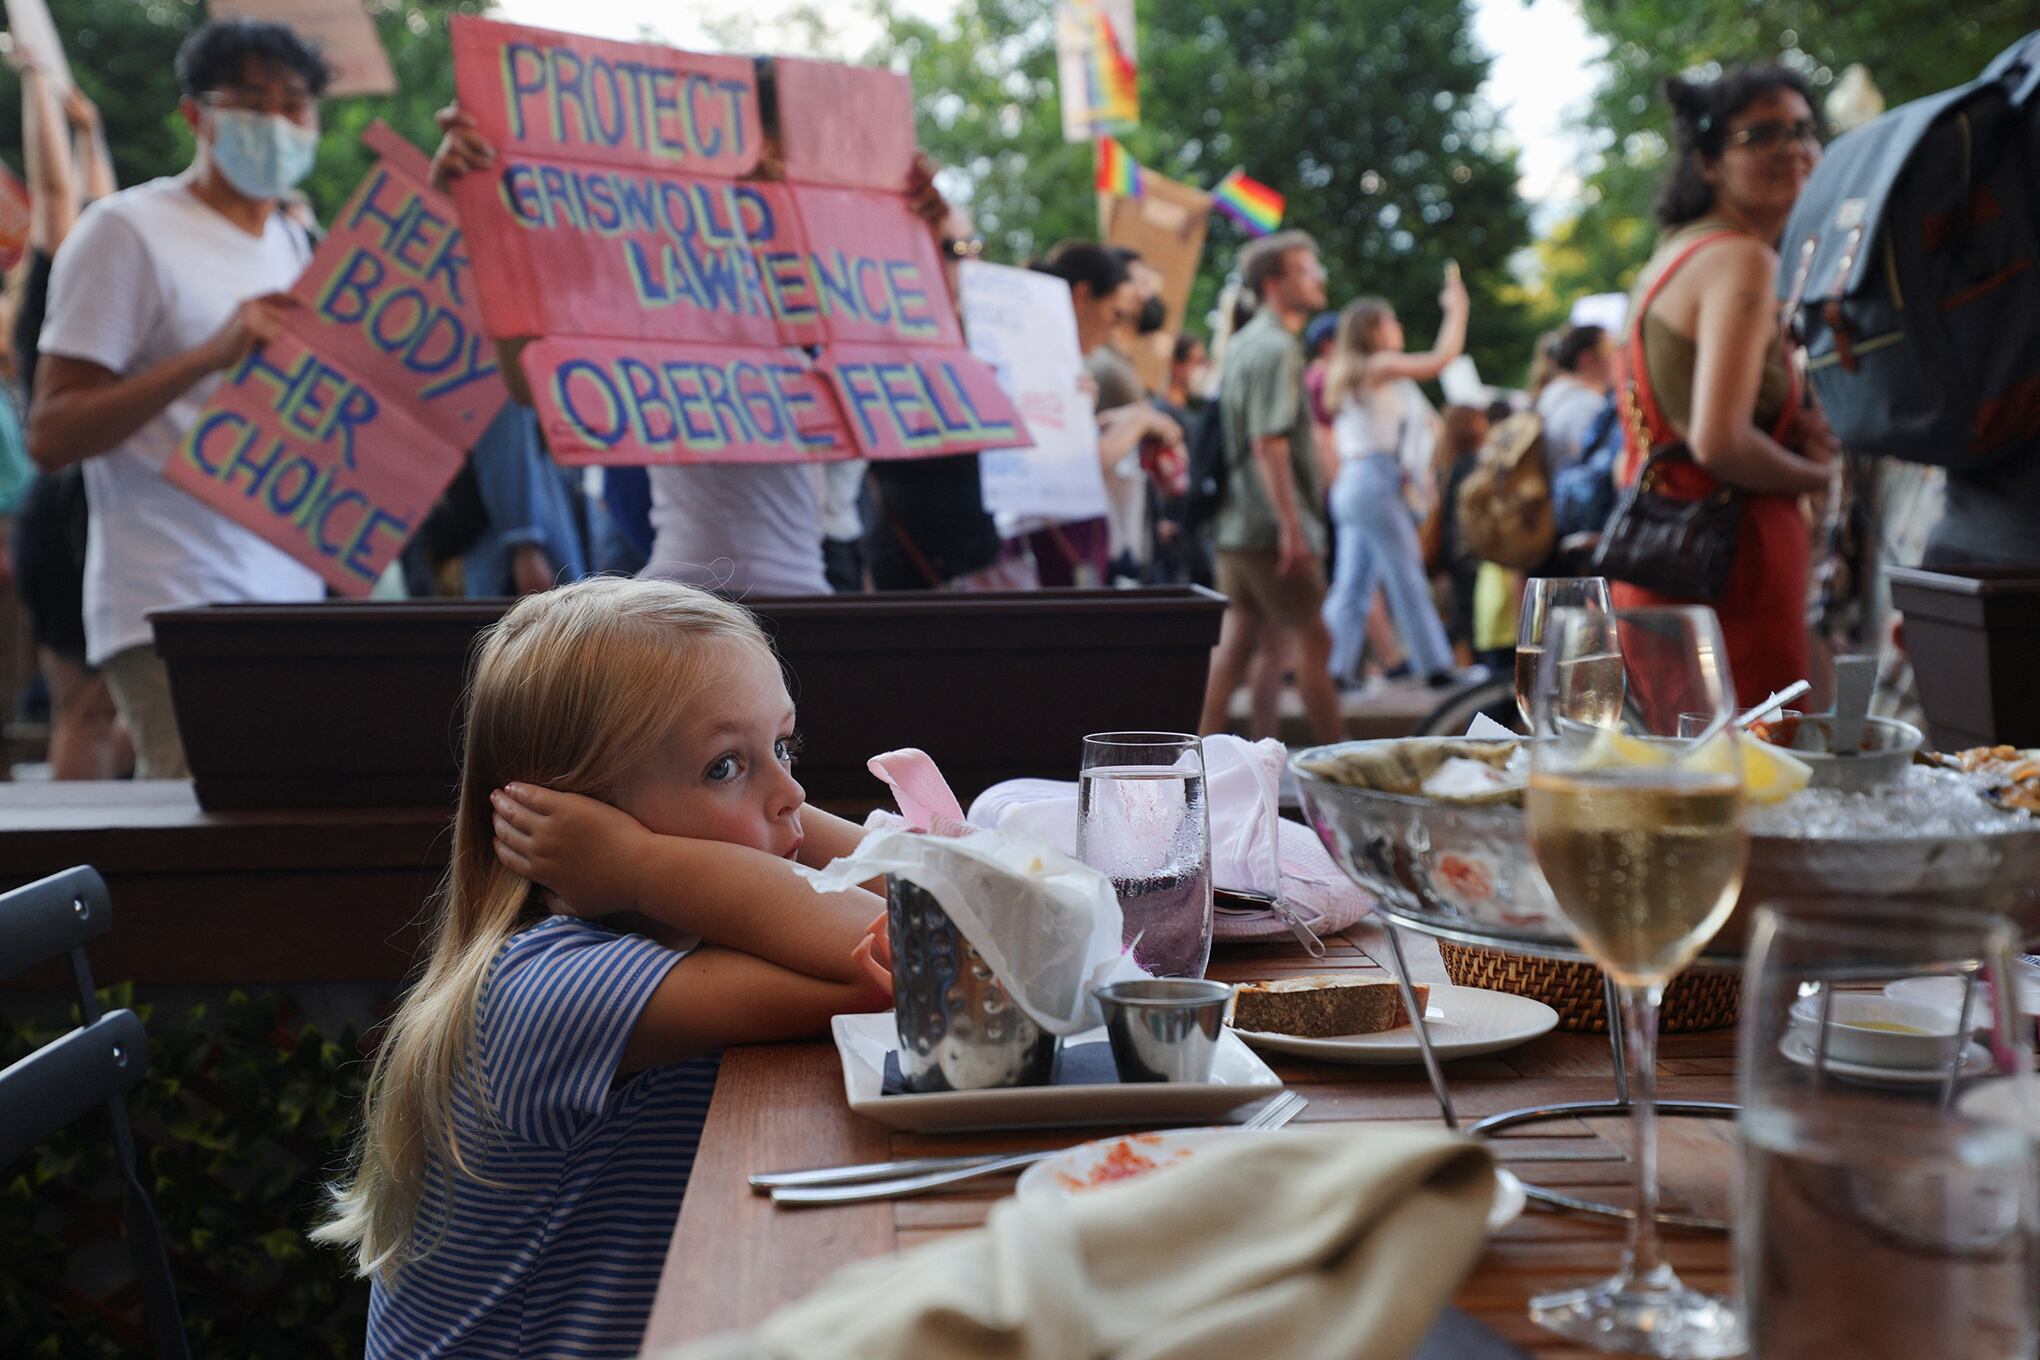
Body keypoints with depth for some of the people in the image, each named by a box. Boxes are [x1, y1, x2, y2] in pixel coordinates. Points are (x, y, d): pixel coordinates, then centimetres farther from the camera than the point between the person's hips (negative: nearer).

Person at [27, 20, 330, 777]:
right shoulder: (128, 232, -3)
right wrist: (212, 354, -20)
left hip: (293, 601, 7)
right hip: (177, 612, -7)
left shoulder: (295, 246, 19)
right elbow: (50, 437, -9)